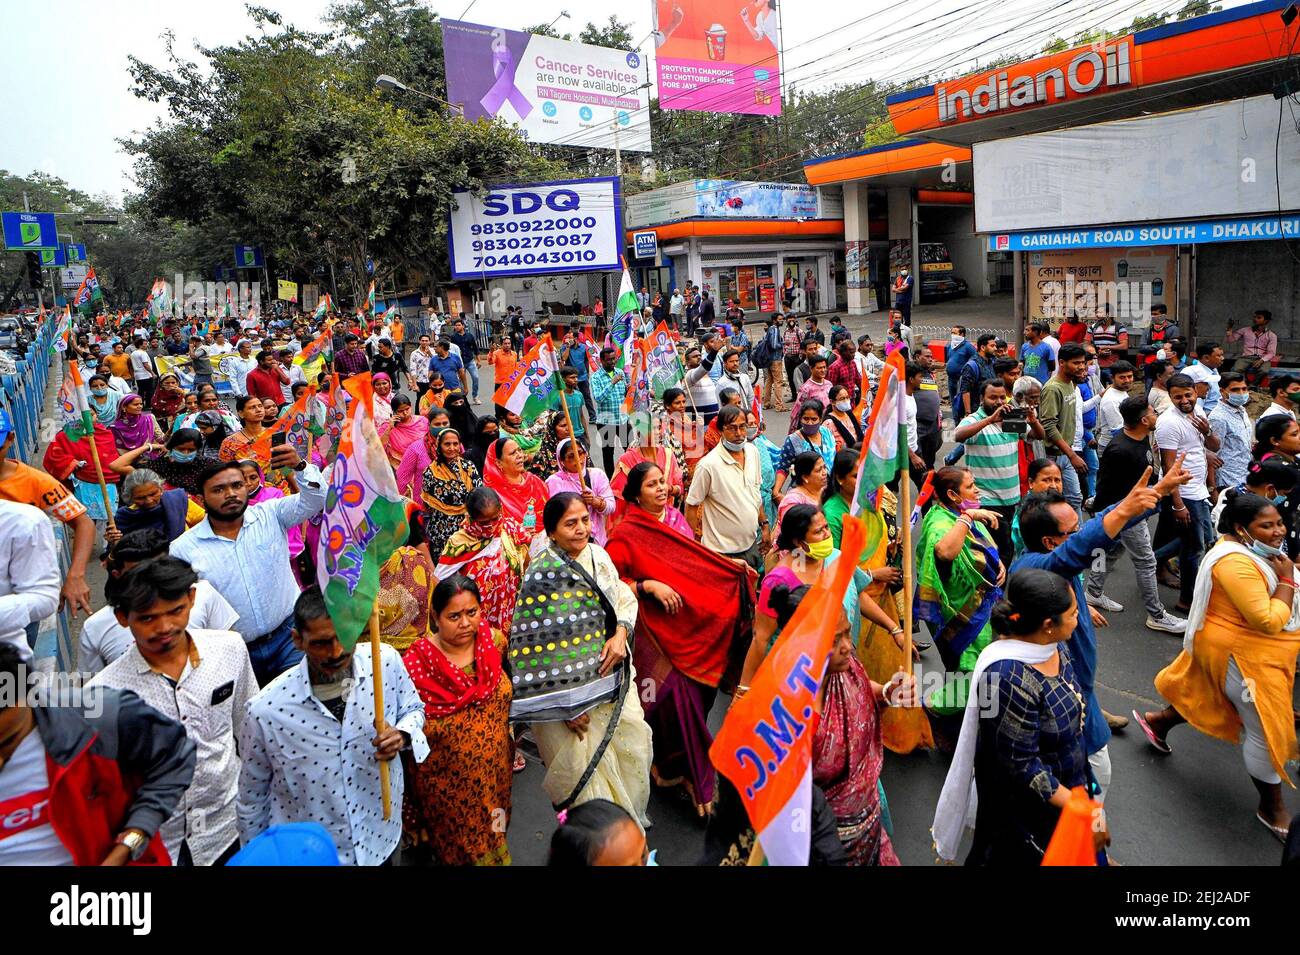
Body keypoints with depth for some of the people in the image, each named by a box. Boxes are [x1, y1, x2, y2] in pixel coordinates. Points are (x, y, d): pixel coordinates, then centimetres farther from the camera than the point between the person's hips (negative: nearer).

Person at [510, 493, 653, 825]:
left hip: (611, 673, 7)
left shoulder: (597, 554, 0)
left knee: (633, 745, 14)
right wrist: (567, 707, -18)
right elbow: (538, 646, -20)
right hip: (570, 689, -6)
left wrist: (621, 633, -14)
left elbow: (625, 598, 8)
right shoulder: (543, 575, -20)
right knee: (587, 767, 2)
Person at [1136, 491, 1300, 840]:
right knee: (1267, 728, 2)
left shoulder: (1254, 549, 2)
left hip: (1251, 649, 10)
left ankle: (1158, 721, 46)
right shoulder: (1236, 563, -29)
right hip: (1243, 655, -10)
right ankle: (1272, 808, 19)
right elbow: (1268, 621, -30)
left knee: (1210, 697, 26)